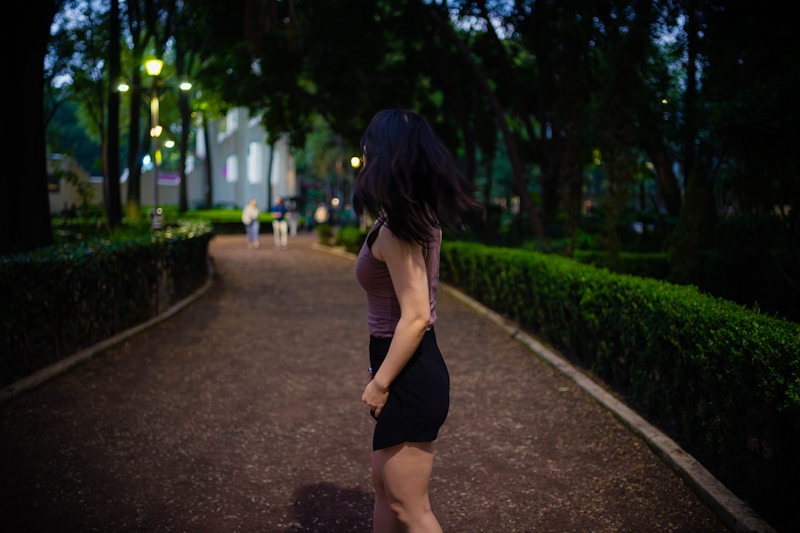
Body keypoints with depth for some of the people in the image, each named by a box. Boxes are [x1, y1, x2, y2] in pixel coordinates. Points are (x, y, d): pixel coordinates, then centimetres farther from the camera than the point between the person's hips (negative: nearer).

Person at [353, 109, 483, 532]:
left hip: (409, 376, -10)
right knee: (385, 485, 24)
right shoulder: (425, 218, 5)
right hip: (419, 367, 10)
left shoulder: (395, 230, -22)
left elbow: (415, 316, -24)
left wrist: (380, 383, -18)